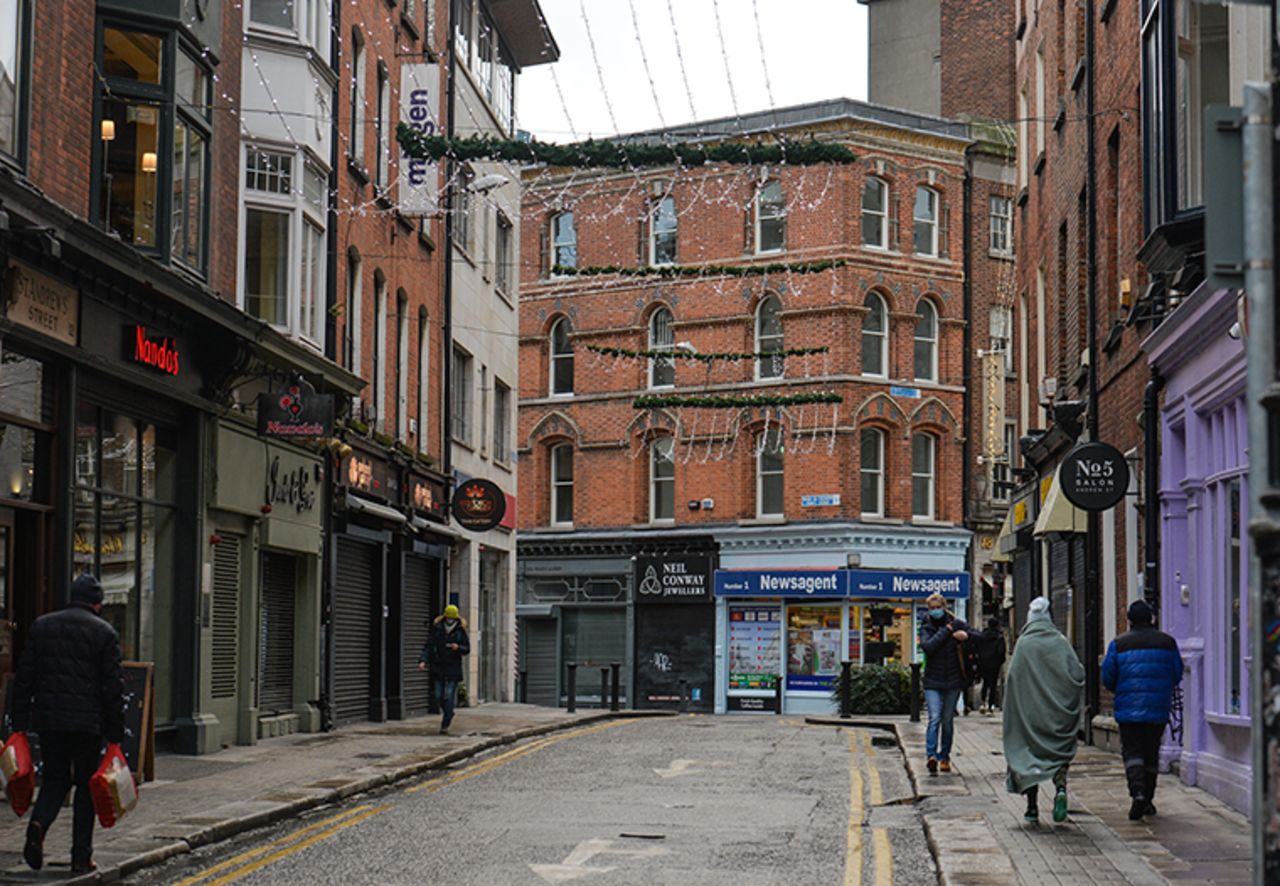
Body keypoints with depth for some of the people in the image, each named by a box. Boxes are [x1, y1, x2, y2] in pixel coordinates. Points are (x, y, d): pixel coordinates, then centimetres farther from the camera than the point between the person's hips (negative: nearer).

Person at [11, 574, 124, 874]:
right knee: (86, 785, 8)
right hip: (87, 722, -3)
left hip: (48, 720, 3)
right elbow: (114, 686, -5)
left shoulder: (41, 626, 8)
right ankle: (81, 857, 8)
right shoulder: (103, 632, -3)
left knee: (55, 779, 15)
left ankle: (38, 824, -14)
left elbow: (24, 677, 6)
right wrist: (115, 733, 0)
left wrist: (20, 723, 10)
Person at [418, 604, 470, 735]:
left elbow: (467, 649, 2)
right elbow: (428, 647, -3)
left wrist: (458, 648, -21)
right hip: (438, 668, 2)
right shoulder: (437, 630, 1)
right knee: (439, 696, 7)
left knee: (449, 697, -7)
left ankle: (445, 725, -4)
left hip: (453, 669, -2)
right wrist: (423, 661, -19)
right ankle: (448, 713, 35)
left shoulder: (460, 631, -1)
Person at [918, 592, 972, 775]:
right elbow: (927, 646, -17)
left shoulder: (956, 624, 4)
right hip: (933, 682, -2)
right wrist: (946, 631, -14)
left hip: (953, 681, 2)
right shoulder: (926, 628, 2)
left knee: (948, 720, 9)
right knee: (934, 718, -16)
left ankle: (944, 757, 19)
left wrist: (965, 635, -13)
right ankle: (932, 755, -25)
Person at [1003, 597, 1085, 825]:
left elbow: (1012, 677, -10)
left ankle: (1032, 809, 6)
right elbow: (1078, 674, -5)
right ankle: (1061, 789, -17)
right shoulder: (1061, 642, -1)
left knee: (1029, 753, 8)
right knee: (1060, 753, 12)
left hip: (1029, 710, -1)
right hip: (1058, 712, 1)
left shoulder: (1023, 644, -5)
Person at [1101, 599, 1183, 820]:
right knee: (1151, 753, 13)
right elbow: (1177, 676, 8)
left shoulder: (1119, 644, -3)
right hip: (1159, 709, 2)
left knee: (1132, 751, 0)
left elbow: (1107, 678, -1)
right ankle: (1148, 800, 19)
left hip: (1128, 709, -2)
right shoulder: (1167, 642, 4)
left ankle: (1137, 792, -22)